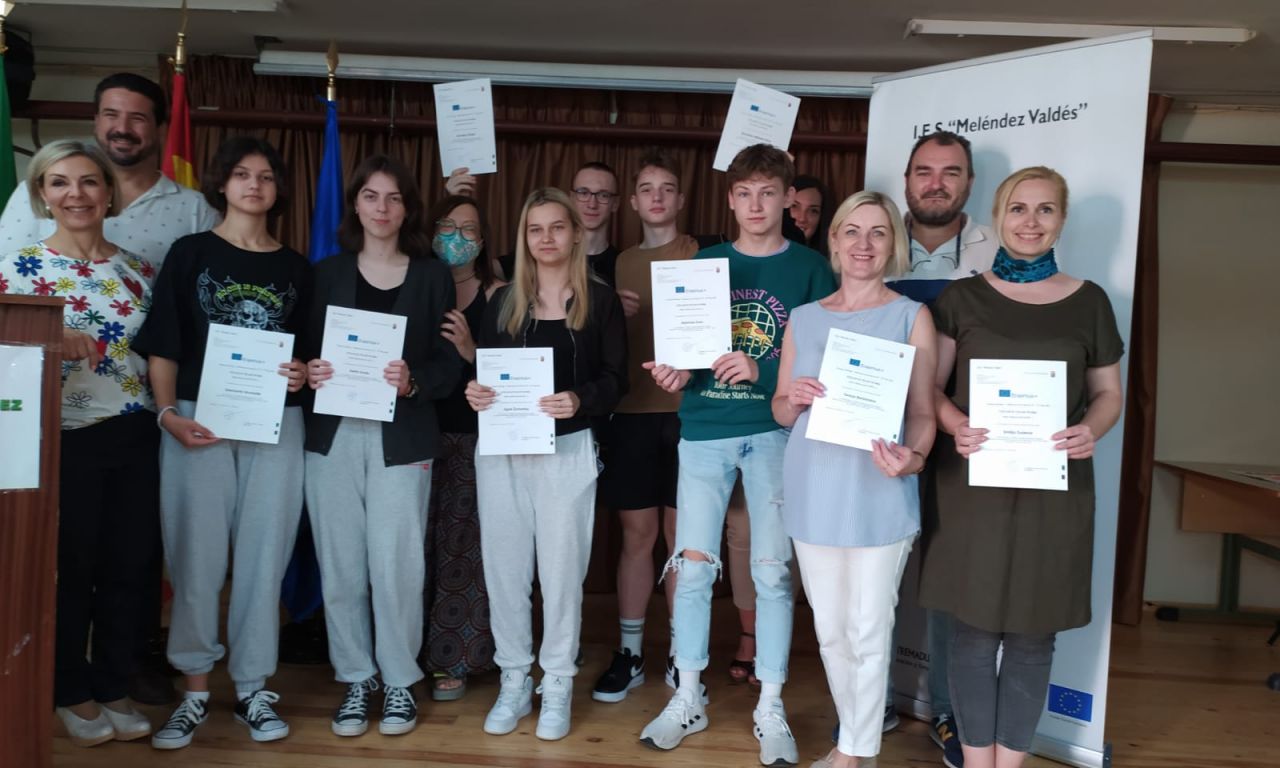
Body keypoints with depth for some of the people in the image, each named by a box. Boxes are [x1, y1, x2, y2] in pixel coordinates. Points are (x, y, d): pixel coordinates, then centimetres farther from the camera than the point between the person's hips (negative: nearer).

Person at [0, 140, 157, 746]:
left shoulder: (138, 270, 8)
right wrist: (52, 342, -21)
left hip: (135, 436, 3)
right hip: (63, 439, -3)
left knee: (128, 566, 9)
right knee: (69, 568, 7)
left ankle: (114, 687, 25)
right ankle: (73, 694, 24)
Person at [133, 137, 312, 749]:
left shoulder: (295, 268, 13)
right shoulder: (190, 254, 6)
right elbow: (161, 348, 2)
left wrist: (303, 375, -5)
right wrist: (169, 414, -11)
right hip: (197, 423, -1)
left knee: (263, 557, 4)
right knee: (196, 556, 1)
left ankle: (252, 688, 16)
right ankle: (195, 690, 16)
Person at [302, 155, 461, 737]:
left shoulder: (431, 275, 7)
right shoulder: (327, 273, 12)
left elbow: (449, 363, 2)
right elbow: (307, 351, 10)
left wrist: (413, 382, -16)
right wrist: (310, 373, -11)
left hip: (402, 438, -2)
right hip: (333, 434, 2)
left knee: (395, 565, -3)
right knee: (340, 565, 4)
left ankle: (400, 681, 15)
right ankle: (355, 679, 20)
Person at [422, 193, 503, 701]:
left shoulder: (497, 295, 2)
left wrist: (470, 350, -19)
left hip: (475, 439, -2)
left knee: (463, 548, 1)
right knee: (418, 546, 6)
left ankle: (453, 660, 13)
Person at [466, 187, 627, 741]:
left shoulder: (600, 300, 2)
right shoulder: (503, 301, 11)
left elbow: (616, 379, -3)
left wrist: (579, 399, -21)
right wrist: (475, 393, -11)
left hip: (567, 450, -3)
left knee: (561, 568, 3)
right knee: (504, 566, 6)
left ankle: (557, 684, 17)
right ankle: (514, 680, 21)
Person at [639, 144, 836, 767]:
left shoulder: (810, 268, 3)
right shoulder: (704, 263, 11)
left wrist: (761, 372, -15)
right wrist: (674, 373, -8)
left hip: (776, 433, -2)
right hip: (705, 430, 2)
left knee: (772, 570, 2)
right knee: (692, 566, 3)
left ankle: (770, 708, 17)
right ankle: (688, 700, 19)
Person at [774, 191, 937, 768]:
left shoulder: (911, 316, -1)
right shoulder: (804, 318, 9)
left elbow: (922, 411, -4)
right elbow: (780, 411, 12)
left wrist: (913, 457, -24)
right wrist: (794, 399, -11)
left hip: (878, 496, -4)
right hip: (813, 494, 4)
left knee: (868, 631, 3)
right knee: (830, 630, 14)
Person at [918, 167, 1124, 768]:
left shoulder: (1089, 301, 7)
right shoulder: (962, 297, 4)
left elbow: (1109, 392, 12)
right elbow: (929, 386, 3)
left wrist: (1092, 430, -10)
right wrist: (956, 426, -17)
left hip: (1055, 488, 1)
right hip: (974, 483, -1)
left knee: (1033, 634, 7)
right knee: (974, 628, 3)